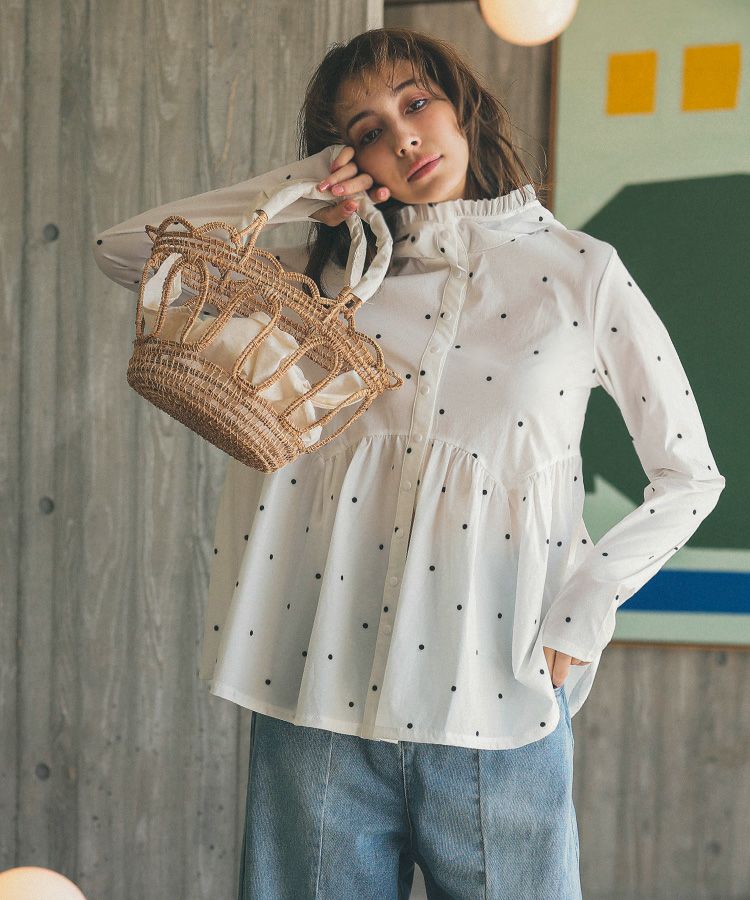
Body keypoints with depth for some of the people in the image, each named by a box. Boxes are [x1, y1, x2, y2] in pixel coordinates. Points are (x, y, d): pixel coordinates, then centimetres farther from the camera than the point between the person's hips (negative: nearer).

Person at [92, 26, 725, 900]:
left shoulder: (581, 273, 3)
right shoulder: (327, 267, 10)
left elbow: (690, 476, 7)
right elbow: (123, 252, 9)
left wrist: (577, 616, -2)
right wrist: (299, 190, 2)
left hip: (493, 707, -2)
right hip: (320, 697, 2)